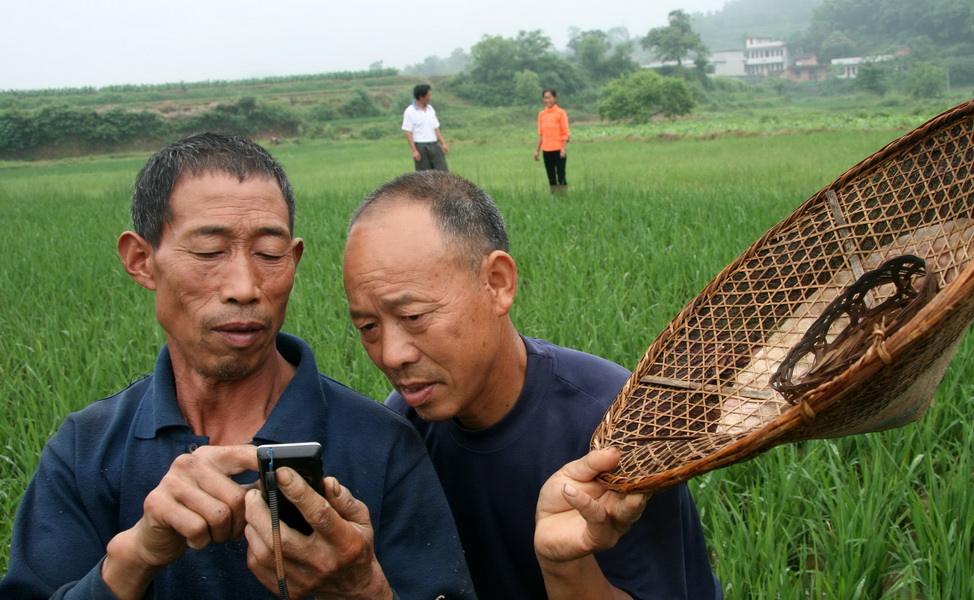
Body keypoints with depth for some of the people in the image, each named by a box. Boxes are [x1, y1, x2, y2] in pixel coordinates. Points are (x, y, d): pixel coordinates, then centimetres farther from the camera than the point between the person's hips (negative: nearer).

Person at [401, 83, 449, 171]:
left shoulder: (430, 109, 12)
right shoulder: (410, 111, -6)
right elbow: (408, 133, -9)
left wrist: (443, 143, 5)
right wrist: (414, 151, -16)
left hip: (434, 145, 6)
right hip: (421, 147, -5)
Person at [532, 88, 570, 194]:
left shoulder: (561, 112, -4)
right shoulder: (541, 114, 9)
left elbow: (565, 133, -5)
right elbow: (540, 134, 13)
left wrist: (564, 149, -13)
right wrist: (537, 150, 10)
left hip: (559, 149, -4)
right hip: (546, 150, 4)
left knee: (561, 175, -4)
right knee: (551, 177, 6)